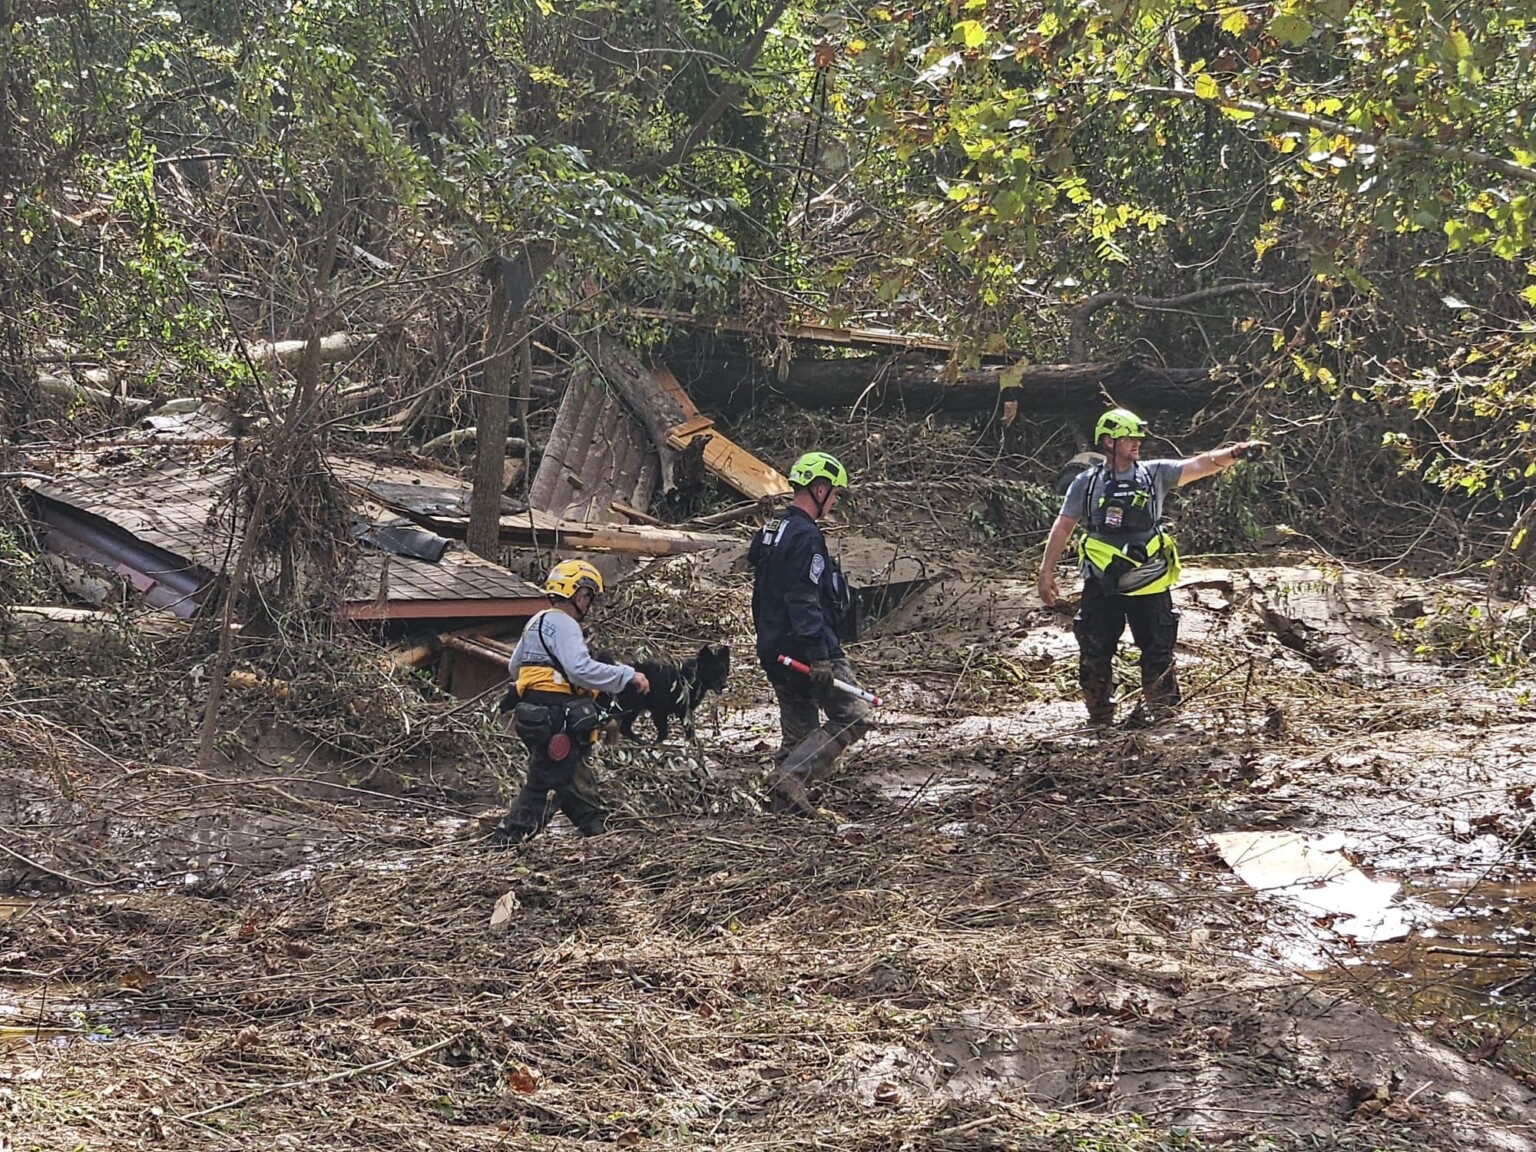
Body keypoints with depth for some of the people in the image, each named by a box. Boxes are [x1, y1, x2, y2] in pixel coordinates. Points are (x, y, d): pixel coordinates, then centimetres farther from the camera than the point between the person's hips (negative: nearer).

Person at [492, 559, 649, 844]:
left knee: (577, 782, 15)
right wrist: (628, 675, -23)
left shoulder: (535, 623, 18)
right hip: (558, 722, -10)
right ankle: (508, 839, -4)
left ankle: (599, 832, 22)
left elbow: (514, 667, 27)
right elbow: (581, 669, -28)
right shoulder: (564, 625, -14)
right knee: (542, 784, -5)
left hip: (534, 714, 10)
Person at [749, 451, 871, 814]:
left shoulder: (770, 531, 15)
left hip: (774, 653, 10)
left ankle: (787, 802, 11)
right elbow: (804, 602, -23)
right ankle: (793, 776, -17)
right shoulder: (806, 537, -15)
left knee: (798, 729, 14)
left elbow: (762, 594, 22)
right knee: (852, 716, -7)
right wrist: (819, 657, -25)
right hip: (805, 647, -10)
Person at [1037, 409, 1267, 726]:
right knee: (1094, 655, 4)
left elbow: (1199, 465, -8)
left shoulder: (1155, 473, 3)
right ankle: (1099, 718, 16)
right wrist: (1047, 571, -2)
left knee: (1158, 655, 3)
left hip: (1149, 584, 0)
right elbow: (1063, 526, 3)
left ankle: (1160, 713, 13)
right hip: (1102, 587, 0)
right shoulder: (1087, 482, 2)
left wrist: (1235, 453, -25)